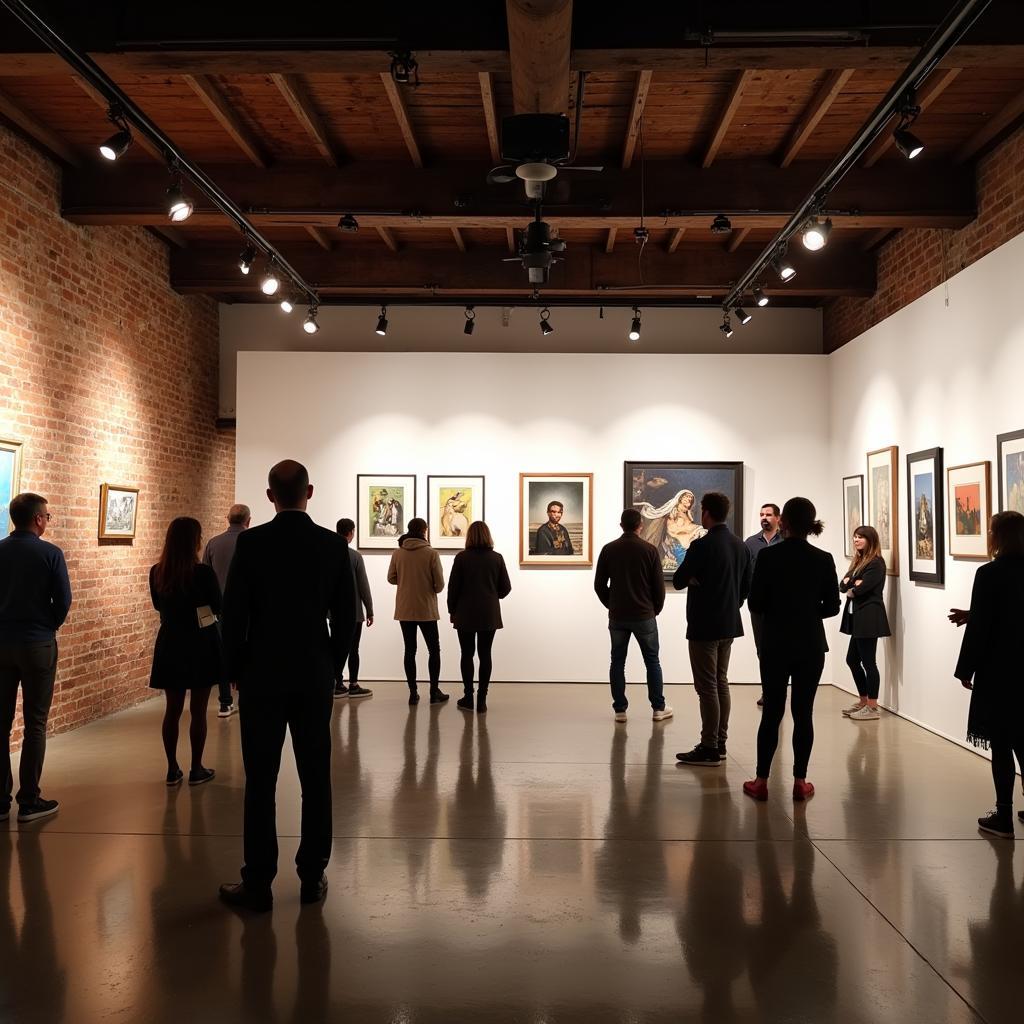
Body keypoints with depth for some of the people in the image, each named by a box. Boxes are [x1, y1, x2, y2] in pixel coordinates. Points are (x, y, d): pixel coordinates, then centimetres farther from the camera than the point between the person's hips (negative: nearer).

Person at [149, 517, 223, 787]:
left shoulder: (156, 572, -3)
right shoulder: (203, 573, -18)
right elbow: (218, 607, -5)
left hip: (170, 644, 4)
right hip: (200, 645, -4)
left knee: (172, 709, 12)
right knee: (198, 710, 5)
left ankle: (172, 769, 17)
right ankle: (196, 770, 12)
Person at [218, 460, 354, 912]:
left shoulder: (251, 542, -7)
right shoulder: (334, 545, -2)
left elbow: (233, 613, -6)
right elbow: (346, 616, 1)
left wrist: (236, 670, 6)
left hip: (262, 676, -1)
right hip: (315, 676, 2)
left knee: (260, 781, 4)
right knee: (316, 778, 8)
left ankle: (258, 883, 9)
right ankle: (312, 877, 16)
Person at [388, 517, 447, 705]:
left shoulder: (397, 553, -2)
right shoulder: (431, 553, -11)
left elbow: (391, 579, 5)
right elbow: (440, 584, -10)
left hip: (404, 610, 3)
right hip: (426, 610, -3)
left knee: (410, 650, 9)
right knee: (434, 650, 10)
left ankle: (413, 693, 9)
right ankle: (434, 692, 10)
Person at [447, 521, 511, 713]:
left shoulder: (462, 557, -6)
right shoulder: (496, 558, -1)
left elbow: (453, 587, -5)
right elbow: (506, 588, 2)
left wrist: (452, 610, 8)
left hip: (466, 614, -1)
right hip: (489, 615, 1)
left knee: (467, 654, 8)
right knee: (485, 655, 5)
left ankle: (468, 697, 10)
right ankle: (481, 700, 5)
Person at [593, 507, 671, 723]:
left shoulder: (609, 549, -1)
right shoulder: (649, 550, -7)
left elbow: (599, 585, 1)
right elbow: (659, 585, -5)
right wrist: (656, 609, 10)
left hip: (617, 616, 2)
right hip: (644, 615, -1)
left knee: (617, 662, 9)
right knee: (652, 662, 11)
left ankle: (620, 710, 8)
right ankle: (658, 708, 14)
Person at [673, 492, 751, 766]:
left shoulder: (701, 545, -17)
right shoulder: (740, 545, 7)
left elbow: (678, 581, -12)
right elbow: (746, 586, 14)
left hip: (704, 627, -8)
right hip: (729, 625, 8)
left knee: (707, 688, -4)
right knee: (721, 684, 15)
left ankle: (709, 749, 0)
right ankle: (719, 742, 21)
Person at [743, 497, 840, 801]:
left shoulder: (768, 556, -10)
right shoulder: (823, 559, -5)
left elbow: (755, 603, -7)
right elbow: (832, 606, -1)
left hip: (775, 644, -1)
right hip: (811, 645, 1)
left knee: (772, 711, 6)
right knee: (803, 712, 6)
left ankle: (761, 781, 9)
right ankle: (800, 782, 11)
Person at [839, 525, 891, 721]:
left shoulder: (876, 563, -10)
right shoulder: (858, 562, 17)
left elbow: (862, 588, -20)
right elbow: (842, 586, 9)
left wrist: (851, 591, 0)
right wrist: (851, 583, -12)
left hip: (869, 617, -9)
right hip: (857, 617, 9)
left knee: (868, 662, -5)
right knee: (852, 659, 14)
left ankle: (872, 708, 2)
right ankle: (863, 701, 25)